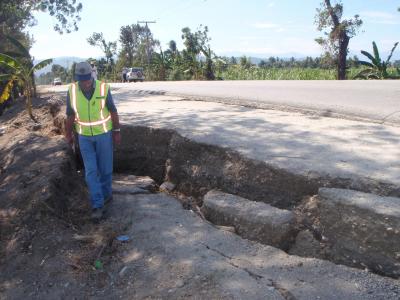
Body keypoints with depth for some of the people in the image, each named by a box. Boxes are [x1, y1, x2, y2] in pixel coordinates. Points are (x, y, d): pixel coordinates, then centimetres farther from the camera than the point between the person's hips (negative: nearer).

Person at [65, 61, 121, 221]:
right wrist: (68, 134, 8)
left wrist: (117, 132, -3)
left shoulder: (103, 88, -17)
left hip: (103, 133, -1)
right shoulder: (72, 90, -12)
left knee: (105, 168, 8)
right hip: (84, 136, 1)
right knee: (91, 171, -2)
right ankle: (98, 205, 2)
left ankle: (106, 194, 32)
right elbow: (70, 115, -1)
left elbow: (113, 111, -7)